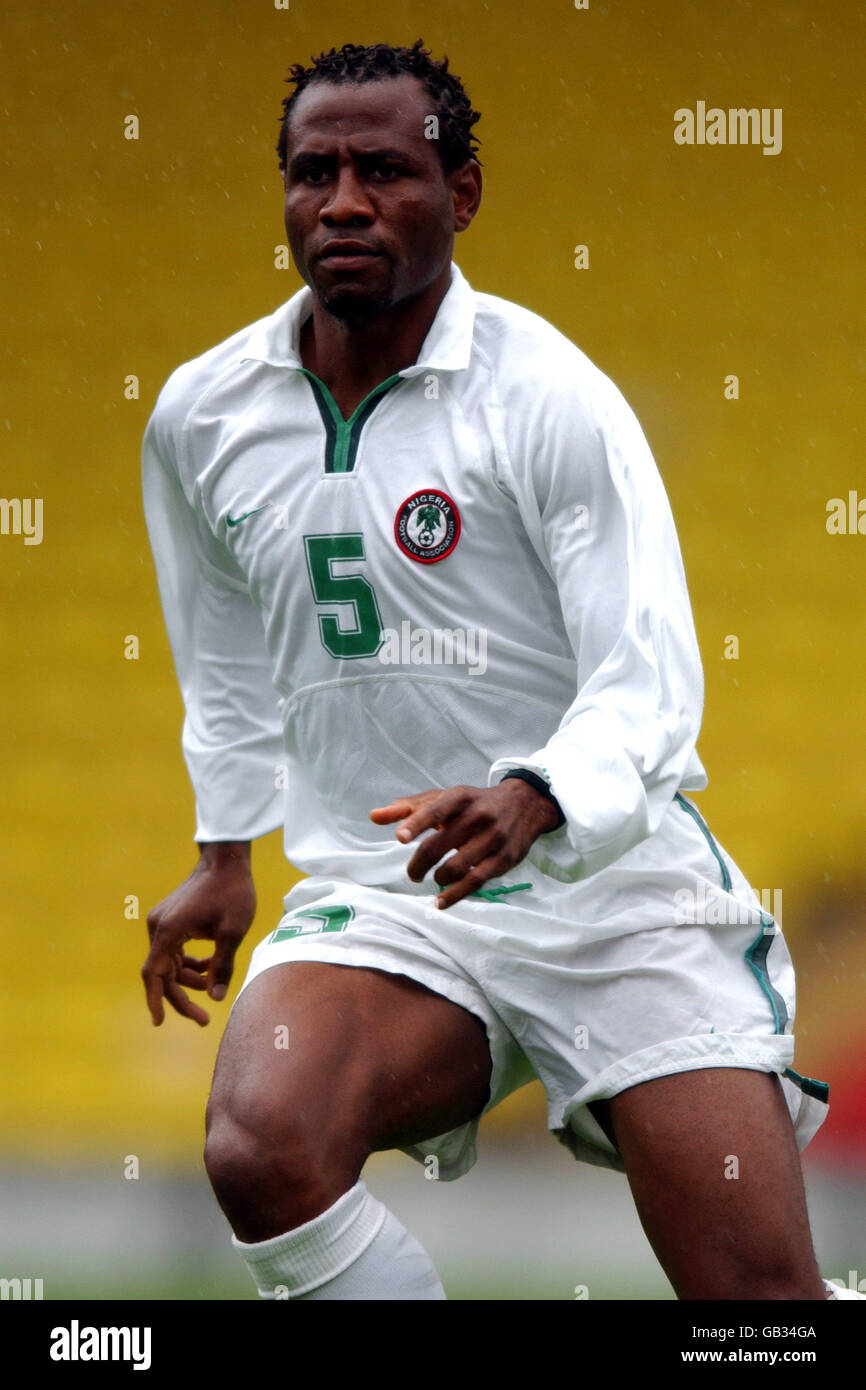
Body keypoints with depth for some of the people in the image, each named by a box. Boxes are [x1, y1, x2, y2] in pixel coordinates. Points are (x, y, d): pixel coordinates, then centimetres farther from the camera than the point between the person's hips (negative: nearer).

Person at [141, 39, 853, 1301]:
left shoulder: (551, 397, -9)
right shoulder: (202, 418, 6)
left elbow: (649, 683, -15)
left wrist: (534, 802, -33)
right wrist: (225, 854, 27)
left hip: (616, 882, -3)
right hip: (374, 897, 3)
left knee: (762, 1290, -13)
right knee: (260, 1152, -30)